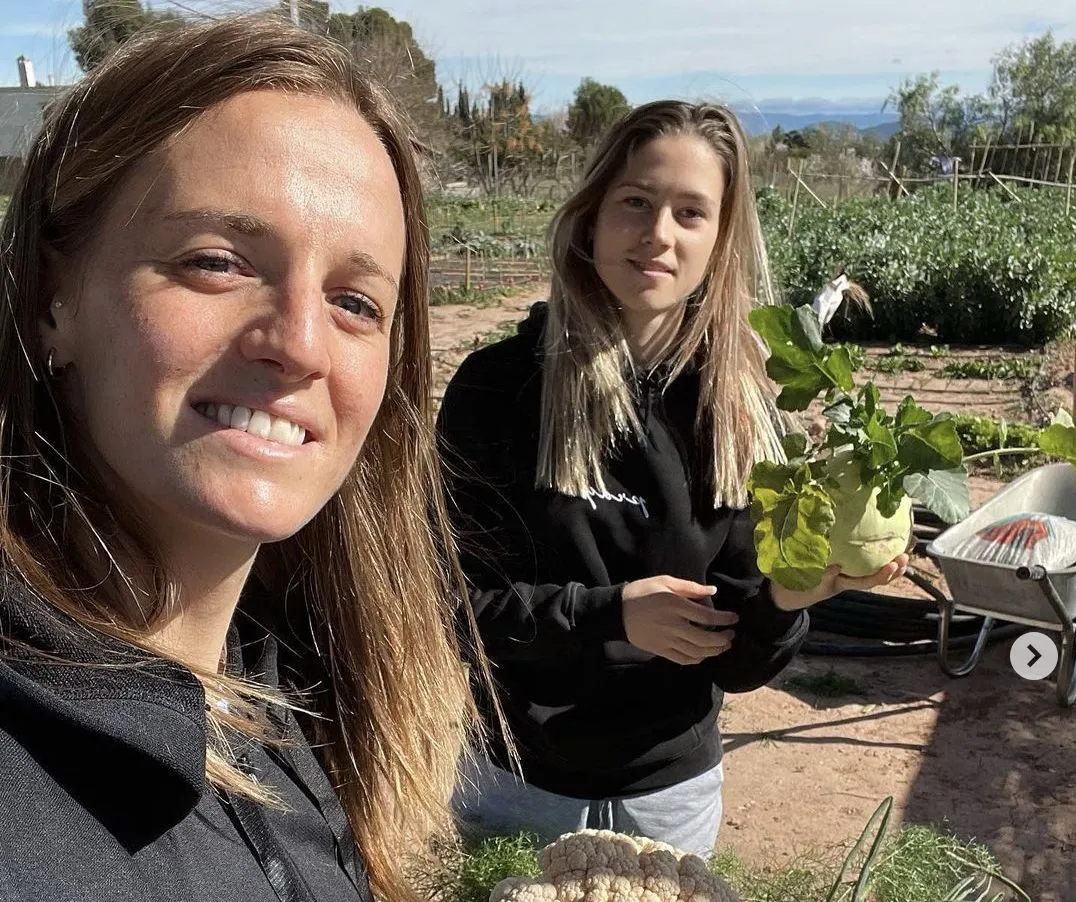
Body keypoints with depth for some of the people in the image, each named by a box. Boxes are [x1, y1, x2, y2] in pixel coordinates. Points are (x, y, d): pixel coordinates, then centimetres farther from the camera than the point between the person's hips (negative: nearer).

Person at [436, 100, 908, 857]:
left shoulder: (746, 413, -9)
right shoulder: (499, 386, -15)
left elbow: (740, 665, -5)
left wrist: (784, 600, -25)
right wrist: (608, 614, -22)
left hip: (672, 789, 2)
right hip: (509, 780, -1)